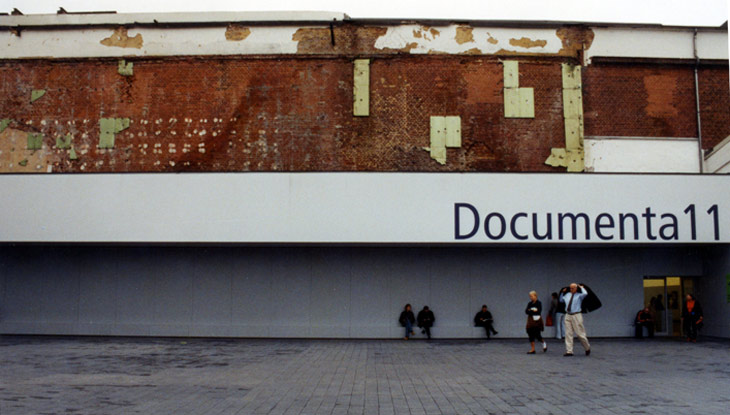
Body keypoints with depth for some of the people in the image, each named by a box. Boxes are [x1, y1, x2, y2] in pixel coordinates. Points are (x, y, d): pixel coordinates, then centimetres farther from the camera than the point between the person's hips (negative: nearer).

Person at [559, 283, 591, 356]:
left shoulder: (579, 295, -3)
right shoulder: (567, 295, 13)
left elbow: (585, 293, -25)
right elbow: (561, 300, 29)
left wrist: (581, 287, -7)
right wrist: (562, 292, 17)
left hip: (576, 316, -5)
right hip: (568, 316, 5)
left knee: (580, 333, -1)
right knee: (568, 334, 1)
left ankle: (587, 348, 21)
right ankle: (569, 351, 3)